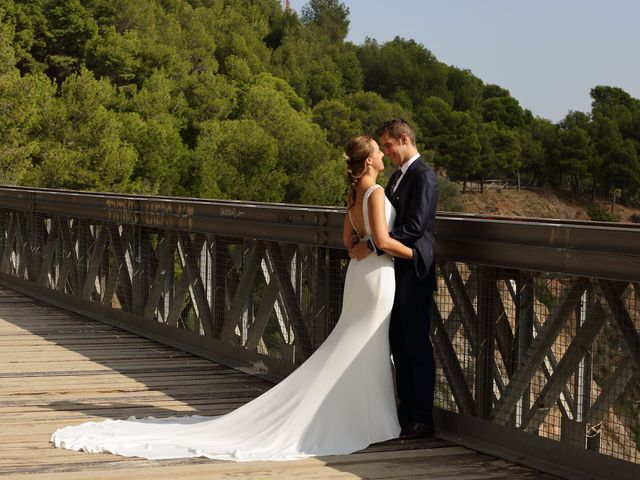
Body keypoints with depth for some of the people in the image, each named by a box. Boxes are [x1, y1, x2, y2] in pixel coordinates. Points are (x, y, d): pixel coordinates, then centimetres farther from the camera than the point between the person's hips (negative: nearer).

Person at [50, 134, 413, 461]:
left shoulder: (354, 192, 12)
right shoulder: (375, 192, -15)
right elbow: (383, 239, -22)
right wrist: (413, 252, -10)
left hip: (359, 271, 8)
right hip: (377, 274, -8)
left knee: (351, 351, 12)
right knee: (362, 352, -3)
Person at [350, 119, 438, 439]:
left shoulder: (423, 176, -13)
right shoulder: (398, 175, 17)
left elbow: (414, 227, -21)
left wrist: (372, 245, -20)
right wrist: (363, 243, 5)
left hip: (414, 273, -9)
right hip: (397, 271, 9)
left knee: (417, 346, -4)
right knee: (399, 344, 12)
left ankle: (423, 420, 2)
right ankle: (407, 411, 21)